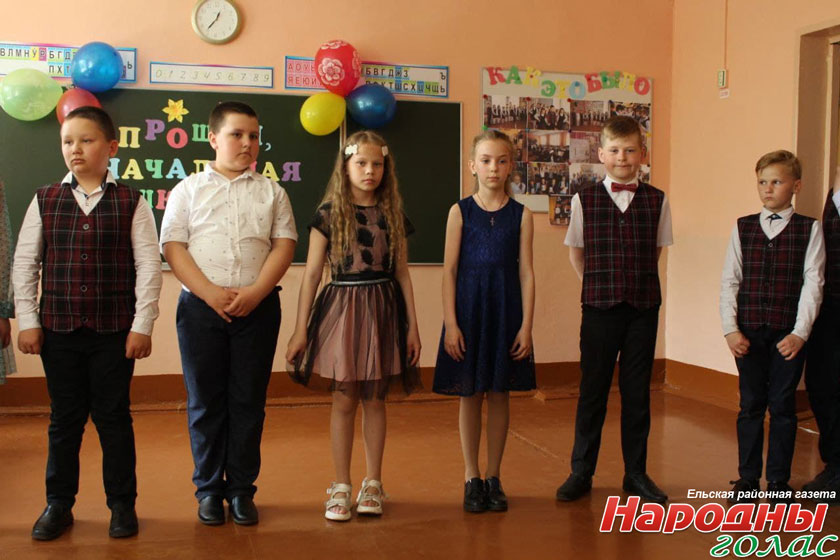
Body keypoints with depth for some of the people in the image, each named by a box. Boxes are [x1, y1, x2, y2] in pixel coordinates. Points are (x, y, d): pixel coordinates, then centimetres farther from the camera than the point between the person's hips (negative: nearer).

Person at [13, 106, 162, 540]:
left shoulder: (130, 202, -2)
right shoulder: (45, 200, 5)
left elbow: (148, 265, -4)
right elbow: (24, 264, 6)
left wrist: (142, 325, -8)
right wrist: (27, 321, 1)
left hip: (114, 330, -2)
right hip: (58, 328, 2)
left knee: (113, 417, 7)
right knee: (64, 418, 11)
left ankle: (122, 504, 20)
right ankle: (58, 504, 25)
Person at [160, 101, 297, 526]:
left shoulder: (271, 192, 11)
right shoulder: (188, 189, 8)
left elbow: (284, 244, 2)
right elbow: (173, 247, -1)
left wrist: (256, 291, -12)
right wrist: (211, 293, -14)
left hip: (258, 307, 1)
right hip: (200, 306, 0)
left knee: (248, 400, 5)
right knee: (204, 400, 5)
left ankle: (241, 489, 15)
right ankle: (208, 489, 17)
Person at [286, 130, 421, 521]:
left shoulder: (392, 215, 6)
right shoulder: (329, 214, -2)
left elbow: (402, 273, 8)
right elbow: (312, 272, -2)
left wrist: (412, 326, 5)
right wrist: (300, 328, -5)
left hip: (382, 309, 2)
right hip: (341, 308, -2)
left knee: (374, 399, 8)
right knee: (343, 401, 3)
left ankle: (373, 484, 20)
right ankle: (341, 486, 16)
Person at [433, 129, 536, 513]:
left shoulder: (521, 215, 2)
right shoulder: (460, 212, 0)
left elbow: (526, 272, 1)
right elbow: (449, 270, -2)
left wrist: (526, 326, -5)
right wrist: (451, 323, -9)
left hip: (506, 311, 1)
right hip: (468, 309, -1)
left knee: (499, 394, 8)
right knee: (469, 395, 6)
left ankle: (493, 477, 21)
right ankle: (471, 478, 19)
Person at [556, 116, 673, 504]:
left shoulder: (656, 200, 2)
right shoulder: (584, 199, 0)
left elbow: (656, 251, 13)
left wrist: (639, 284, 8)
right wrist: (598, 286, 5)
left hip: (643, 308, 1)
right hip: (599, 308, -1)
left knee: (637, 391, 8)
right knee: (593, 389, 5)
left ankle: (636, 473, 20)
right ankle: (581, 471, 17)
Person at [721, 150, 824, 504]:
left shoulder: (809, 229, 1)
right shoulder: (743, 228, 6)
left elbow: (813, 283, -4)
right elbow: (729, 281, 3)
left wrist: (800, 332, -11)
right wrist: (731, 329, -6)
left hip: (789, 333, -1)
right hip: (748, 332, 2)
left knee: (782, 406, 5)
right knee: (750, 405, 8)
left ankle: (779, 481, 17)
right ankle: (747, 478, 19)